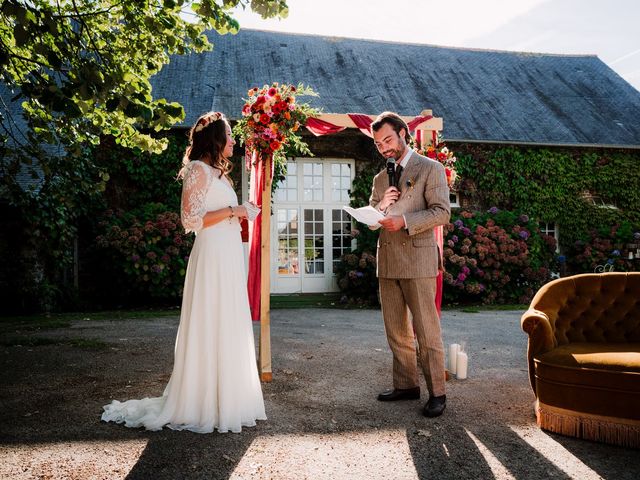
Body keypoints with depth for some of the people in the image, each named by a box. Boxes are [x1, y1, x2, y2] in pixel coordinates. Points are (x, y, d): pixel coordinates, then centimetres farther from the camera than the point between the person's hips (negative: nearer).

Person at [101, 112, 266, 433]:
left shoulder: (218, 172, 19)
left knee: (228, 328, 12)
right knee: (209, 327, -5)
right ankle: (201, 405, 6)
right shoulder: (198, 169, -8)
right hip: (212, 257, -9)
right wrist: (231, 211, -13)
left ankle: (225, 397, 21)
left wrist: (240, 215, 11)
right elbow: (190, 219, -17)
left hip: (229, 258, 9)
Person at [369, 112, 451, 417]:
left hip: (418, 259, -6)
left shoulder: (430, 169, 0)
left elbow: (442, 212, -9)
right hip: (387, 261, 6)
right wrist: (380, 207, -5)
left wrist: (404, 220, -21)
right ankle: (406, 385, 22)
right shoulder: (380, 178, 18)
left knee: (426, 331, -3)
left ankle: (437, 393, 6)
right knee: (396, 331, 11)